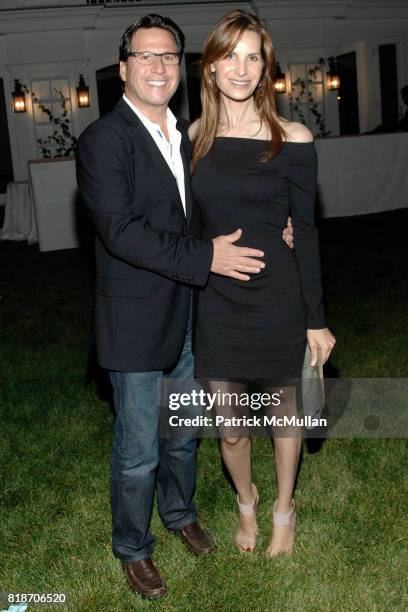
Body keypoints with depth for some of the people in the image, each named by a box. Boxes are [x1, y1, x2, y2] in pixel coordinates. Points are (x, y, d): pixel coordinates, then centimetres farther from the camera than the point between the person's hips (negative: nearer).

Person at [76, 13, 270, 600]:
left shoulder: (186, 136, 9)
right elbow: (120, 231, -23)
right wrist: (205, 258, -24)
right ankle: (133, 548, 30)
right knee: (138, 449, 7)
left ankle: (180, 512, 46)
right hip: (136, 322, -7)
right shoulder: (103, 140, -14)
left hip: (187, 316, 7)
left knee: (183, 432, 22)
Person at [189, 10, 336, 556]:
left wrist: (316, 319, -4)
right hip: (215, 303, 2)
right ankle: (246, 502, 42)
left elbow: (305, 232, -4)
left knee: (283, 412, 16)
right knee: (229, 427, 11)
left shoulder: (292, 140, -7)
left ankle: (284, 511, 41)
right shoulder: (194, 137, 1)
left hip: (277, 300, -2)